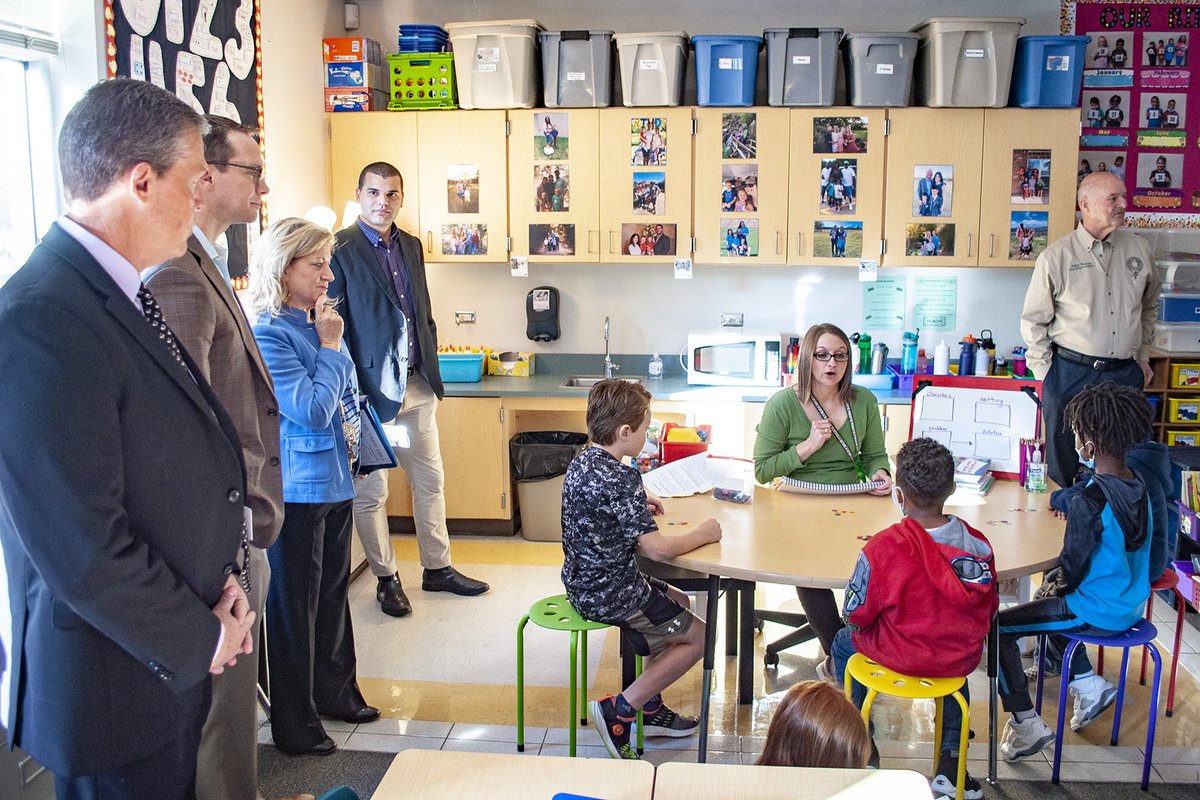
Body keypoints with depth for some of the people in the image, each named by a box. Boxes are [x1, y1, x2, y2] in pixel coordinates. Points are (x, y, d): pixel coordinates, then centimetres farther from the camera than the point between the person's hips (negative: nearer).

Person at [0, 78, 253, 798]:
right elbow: (83, 551, -27)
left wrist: (223, 586, 2)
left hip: (176, 661, 8)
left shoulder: (123, 293, 4)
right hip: (115, 690, -8)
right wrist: (200, 638, -13)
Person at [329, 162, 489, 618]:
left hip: (416, 386, 7)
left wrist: (430, 370, 13)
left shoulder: (411, 247, 11)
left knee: (430, 481, 15)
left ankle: (437, 568, 29)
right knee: (371, 491, 5)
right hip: (371, 389, -7)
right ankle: (386, 579, 21)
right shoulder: (340, 250, -10)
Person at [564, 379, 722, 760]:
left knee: (678, 603, 26)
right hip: (609, 595, -9)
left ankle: (650, 708, 29)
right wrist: (703, 534, -11)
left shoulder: (581, 462, 2)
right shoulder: (621, 478, -27)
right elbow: (657, 548, -27)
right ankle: (618, 711, 4)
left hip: (582, 583, 10)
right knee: (697, 637, 6)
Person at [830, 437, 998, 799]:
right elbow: (989, 608, 0)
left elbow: (855, 615, -15)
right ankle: (950, 761, 32)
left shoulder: (881, 548, -24)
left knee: (844, 642, 28)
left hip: (901, 656, -3)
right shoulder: (978, 544, -13)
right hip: (964, 659, 4)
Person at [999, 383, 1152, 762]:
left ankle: (1027, 724, 2)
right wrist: (1061, 577, 12)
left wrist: (1057, 584, 3)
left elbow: (1073, 569, -17)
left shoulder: (1089, 503, -28)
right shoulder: (1138, 486, -2)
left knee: (998, 628, -3)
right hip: (1132, 605, 9)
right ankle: (1089, 684, 28)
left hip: (1101, 613, -9)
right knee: (1051, 600, 32)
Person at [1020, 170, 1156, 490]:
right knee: (1062, 462, 7)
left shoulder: (1139, 250, 6)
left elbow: (1149, 306, 21)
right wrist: (1046, 373, -3)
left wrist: (1143, 356, 18)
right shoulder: (1056, 256, -6)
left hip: (1126, 374, 3)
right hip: (1071, 373, -3)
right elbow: (1033, 320, -1)